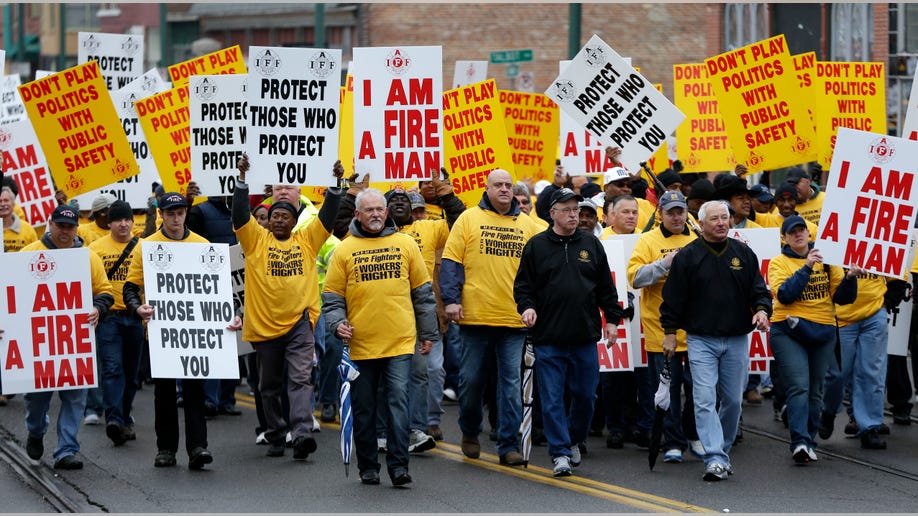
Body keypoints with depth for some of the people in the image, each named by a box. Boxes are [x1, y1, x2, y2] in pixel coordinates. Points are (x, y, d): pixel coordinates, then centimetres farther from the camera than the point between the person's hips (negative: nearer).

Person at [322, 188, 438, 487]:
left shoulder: (406, 244, 7)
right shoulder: (345, 250, 4)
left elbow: (423, 292, 12)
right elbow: (331, 296, 7)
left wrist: (427, 333, 12)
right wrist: (337, 323, -11)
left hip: (400, 342, -1)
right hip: (361, 344, 1)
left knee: (398, 402, -9)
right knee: (364, 410, 7)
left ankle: (398, 465, -8)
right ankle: (368, 467, 17)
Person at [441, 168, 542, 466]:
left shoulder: (528, 225, 10)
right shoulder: (469, 219, 3)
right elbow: (451, 261, -1)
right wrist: (451, 299, -10)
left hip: (514, 318, 1)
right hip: (475, 316, -1)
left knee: (511, 383, -1)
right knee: (471, 378, 7)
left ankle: (509, 445, 2)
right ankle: (470, 433, 28)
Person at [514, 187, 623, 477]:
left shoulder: (591, 245, 10)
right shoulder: (537, 246, 3)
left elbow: (606, 287, 14)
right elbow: (523, 284, 4)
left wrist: (612, 318, 8)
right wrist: (527, 307, -14)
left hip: (585, 336, 2)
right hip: (548, 337, -2)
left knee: (585, 395, 7)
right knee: (552, 399, -3)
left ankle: (575, 440, 29)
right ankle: (560, 453, 1)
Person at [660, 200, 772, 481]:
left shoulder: (743, 253, 8)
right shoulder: (688, 256, -1)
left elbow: (759, 289, 10)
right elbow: (673, 298, 1)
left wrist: (762, 310, -10)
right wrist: (669, 332, -2)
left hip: (736, 340, 3)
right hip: (701, 340, -3)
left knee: (733, 399, 9)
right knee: (705, 399, -12)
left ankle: (723, 450, 26)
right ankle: (715, 458, -16)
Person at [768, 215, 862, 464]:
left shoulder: (826, 260, 9)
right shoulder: (779, 262, 2)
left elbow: (841, 297, 5)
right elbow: (784, 294, -16)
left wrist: (849, 278, -14)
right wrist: (807, 267, -20)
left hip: (823, 332, 4)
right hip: (789, 331, -3)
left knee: (815, 390, 7)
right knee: (799, 387, -16)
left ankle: (809, 440, 17)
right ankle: (800, 442, -23)